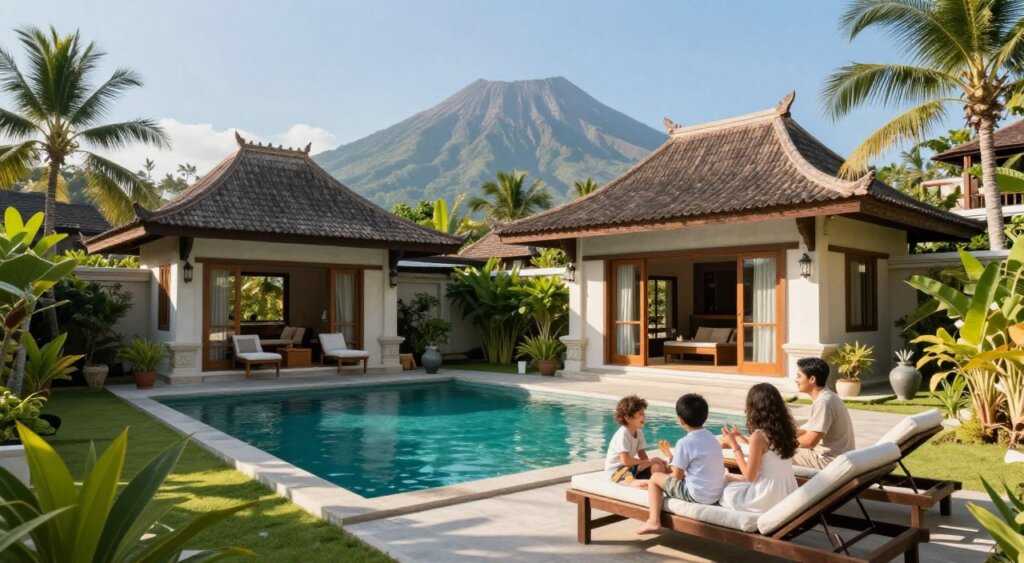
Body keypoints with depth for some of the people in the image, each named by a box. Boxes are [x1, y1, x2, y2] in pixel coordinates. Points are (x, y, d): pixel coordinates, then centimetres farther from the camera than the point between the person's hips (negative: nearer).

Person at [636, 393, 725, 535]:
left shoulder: (684, 443, -17)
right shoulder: (712, 438, 7)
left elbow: (677, 476, -12)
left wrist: (672, 464, 10)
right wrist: (677, 464, 17)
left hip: (697, 495, -8)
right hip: (717, 494, 8)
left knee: (655, 478, 9)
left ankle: (654, 521, 0)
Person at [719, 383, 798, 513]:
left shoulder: (758, 436, -20)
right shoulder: (785, 430, 0)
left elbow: (749, 476, -15)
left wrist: (734, 444, -9)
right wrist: (741, 438, 20)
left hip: (769, 498, -7)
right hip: (788, 493, 7)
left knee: (726, 489, 17)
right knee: (732, 479, 25)